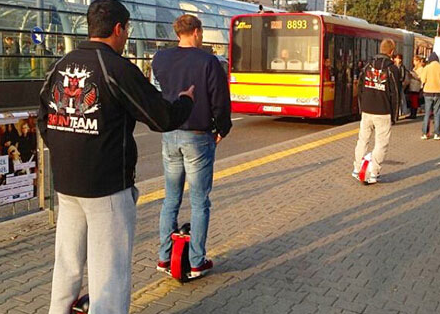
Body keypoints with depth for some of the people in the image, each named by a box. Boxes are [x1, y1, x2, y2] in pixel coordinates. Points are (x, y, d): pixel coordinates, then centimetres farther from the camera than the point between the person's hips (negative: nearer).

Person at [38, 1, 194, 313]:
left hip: (65, 185, 7)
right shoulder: (118, 68, -13)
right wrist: (186, 99, 8)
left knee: (67, 264, 20)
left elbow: (44, 121, 15)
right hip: (108, 187, -7)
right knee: (110, 270, 1)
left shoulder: (60, 66, 8)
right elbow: (164, 119, -11)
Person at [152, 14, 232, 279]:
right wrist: (222, 130, 4)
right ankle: (197, 262, 12)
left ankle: (165, 257, 19)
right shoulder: (208, 62, -13)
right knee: (200, 201, 5)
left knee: (171, 198, 15)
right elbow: (220, 101, -10)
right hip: (198, 137, -5)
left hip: (169, 135, 5)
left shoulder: (160, 59, 3)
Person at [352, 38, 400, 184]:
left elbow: (360, 90, 11)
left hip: (366, 112, 4)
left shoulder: (367, 67, 6)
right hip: (383, 113, -4)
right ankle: (373, 174, 3)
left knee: (363, 140, 15)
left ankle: (357, 169, 20)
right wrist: (393, 116, 1)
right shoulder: (392, 69, -8)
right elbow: (395, 94, -6)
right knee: (381, 144, 4)